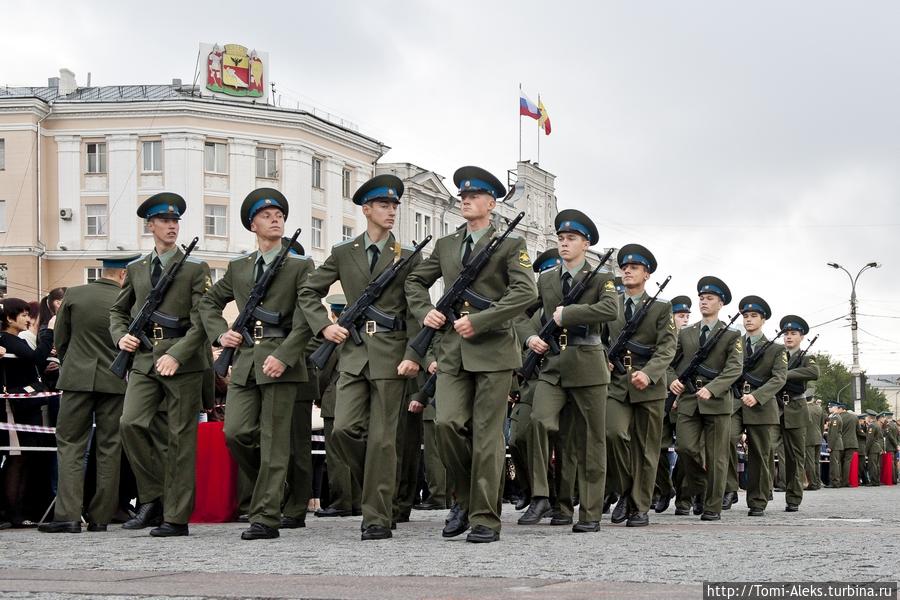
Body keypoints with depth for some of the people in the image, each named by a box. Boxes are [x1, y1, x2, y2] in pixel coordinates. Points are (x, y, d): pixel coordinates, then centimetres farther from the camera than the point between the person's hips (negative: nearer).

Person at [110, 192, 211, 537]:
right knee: (131, 423, -14)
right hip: (144, 359, 3)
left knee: (180, 438, -2)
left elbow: (202, 321, -5)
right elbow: (118, 311, 25)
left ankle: (176, 517, 2)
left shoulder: (195, 269, 2)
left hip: (183, 363, -3)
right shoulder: (136, 269, 15)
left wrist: (176, 355, -17)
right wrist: (121, 336, 3)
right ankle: (152, 499, 3)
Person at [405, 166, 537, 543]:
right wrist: (425, 312, 6)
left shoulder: (510, 245, 2)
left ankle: (485, 519, 2)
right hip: (452, 351, 4)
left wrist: (478, 322, -16)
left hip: (493, 349, -4)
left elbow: (525, 293, -11)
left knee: (487, 435, -4)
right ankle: (466, 500, 9)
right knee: (447, 423, -11)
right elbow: (415, 281, 27)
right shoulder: (445, 246, 17)